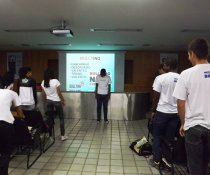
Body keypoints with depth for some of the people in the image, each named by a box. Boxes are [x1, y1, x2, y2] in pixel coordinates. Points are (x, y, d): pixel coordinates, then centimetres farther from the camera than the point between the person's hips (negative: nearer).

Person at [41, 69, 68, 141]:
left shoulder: (43, 82, -1)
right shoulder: (55, 81, -16)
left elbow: (44, 94, 5)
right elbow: (59, 93, -12)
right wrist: (63, 100, 0)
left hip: (49, 101, 5)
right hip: (57, 101, -4)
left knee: (50, 118, 13)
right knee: (61, 118, 8)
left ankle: (50, 135, 19)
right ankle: (63, 135, 12)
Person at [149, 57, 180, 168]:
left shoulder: (161, 78, -10)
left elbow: (156, 97, -9)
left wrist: (153, 110, 2)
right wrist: (178, 110, 17)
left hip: (162, 112, -4)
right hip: (175, 113, 4)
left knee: (157, 137, 10)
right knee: (170, 138, 14)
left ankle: (157, 161, 17)